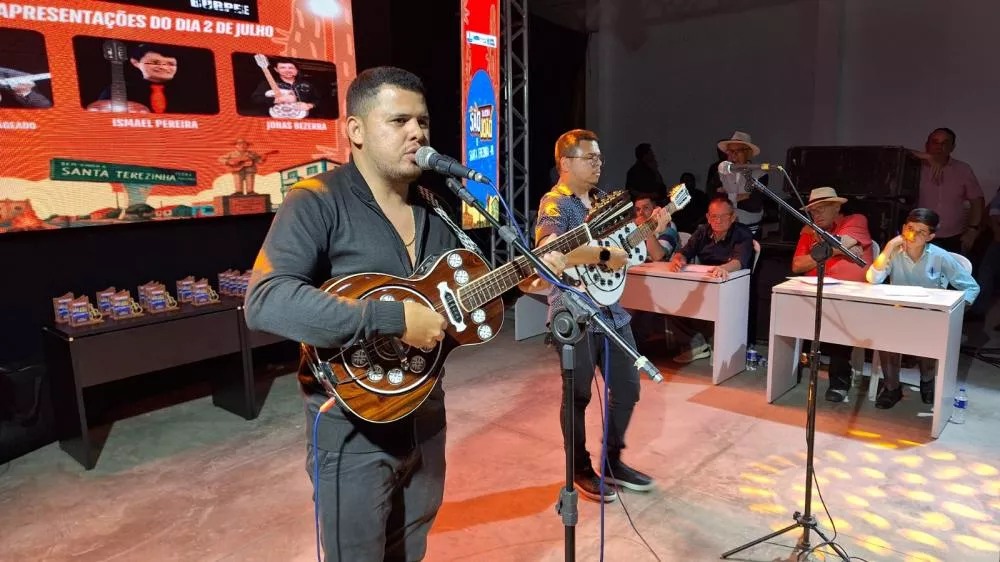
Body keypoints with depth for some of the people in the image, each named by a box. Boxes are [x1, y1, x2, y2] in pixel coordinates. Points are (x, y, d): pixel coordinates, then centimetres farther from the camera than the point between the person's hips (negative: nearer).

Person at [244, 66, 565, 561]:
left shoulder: (435, 209, 6)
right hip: (352, 426, -6)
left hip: (424, 416, 7)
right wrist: (394, 320, -32)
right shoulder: (317, 203, -16)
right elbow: (265, 302, -30)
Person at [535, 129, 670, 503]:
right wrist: (605, 256, -25)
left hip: (612, 312, 8)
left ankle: (612, 462, 31)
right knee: (578, 397, 5)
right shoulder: (554, 203, -11)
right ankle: (581, 471, 23)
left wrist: (652, 229, 4)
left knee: (627, 389, 14)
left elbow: (622, 247, 20)